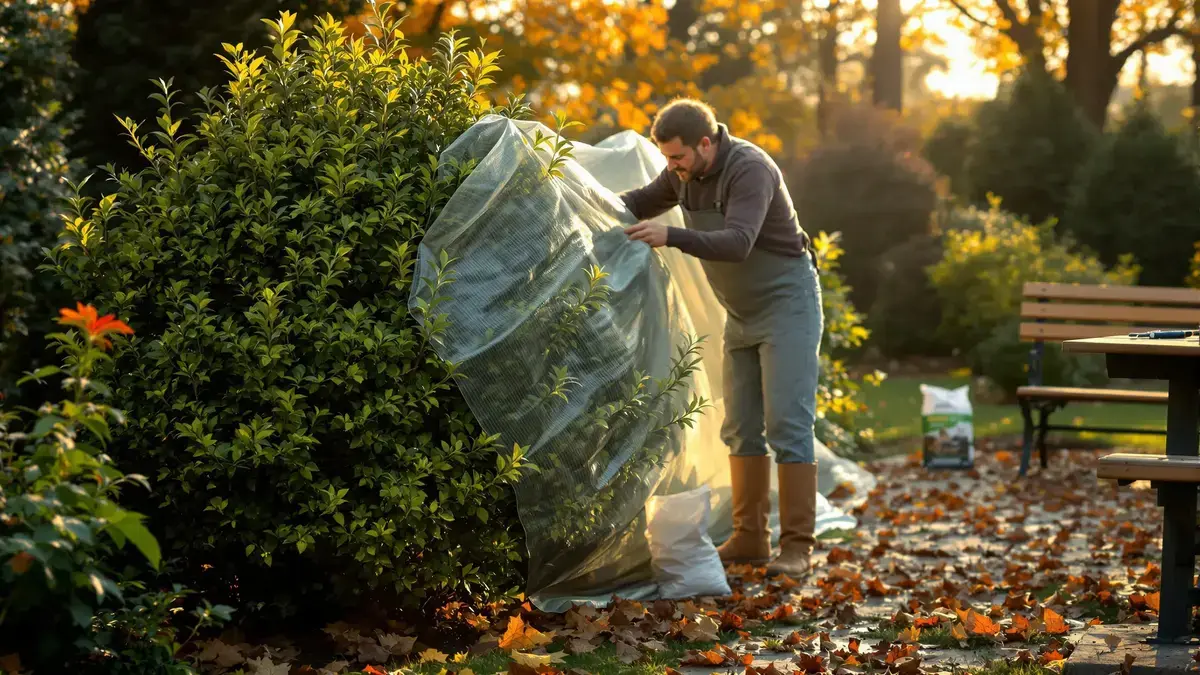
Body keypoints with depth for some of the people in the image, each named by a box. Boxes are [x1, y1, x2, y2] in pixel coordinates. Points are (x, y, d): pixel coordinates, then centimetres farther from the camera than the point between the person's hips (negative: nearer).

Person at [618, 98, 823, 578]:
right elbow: (645, 201, 17)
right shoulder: (685, 173, -1)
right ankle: (749, 539, 13)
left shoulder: (750, 169, -25)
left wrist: (670, 237, -49)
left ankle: (796, 547, -9)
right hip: (742, 312, 8)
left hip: (786, 302, -8)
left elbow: (737, 243, -38)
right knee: (740, 427, 7)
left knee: (787, 422, -11)